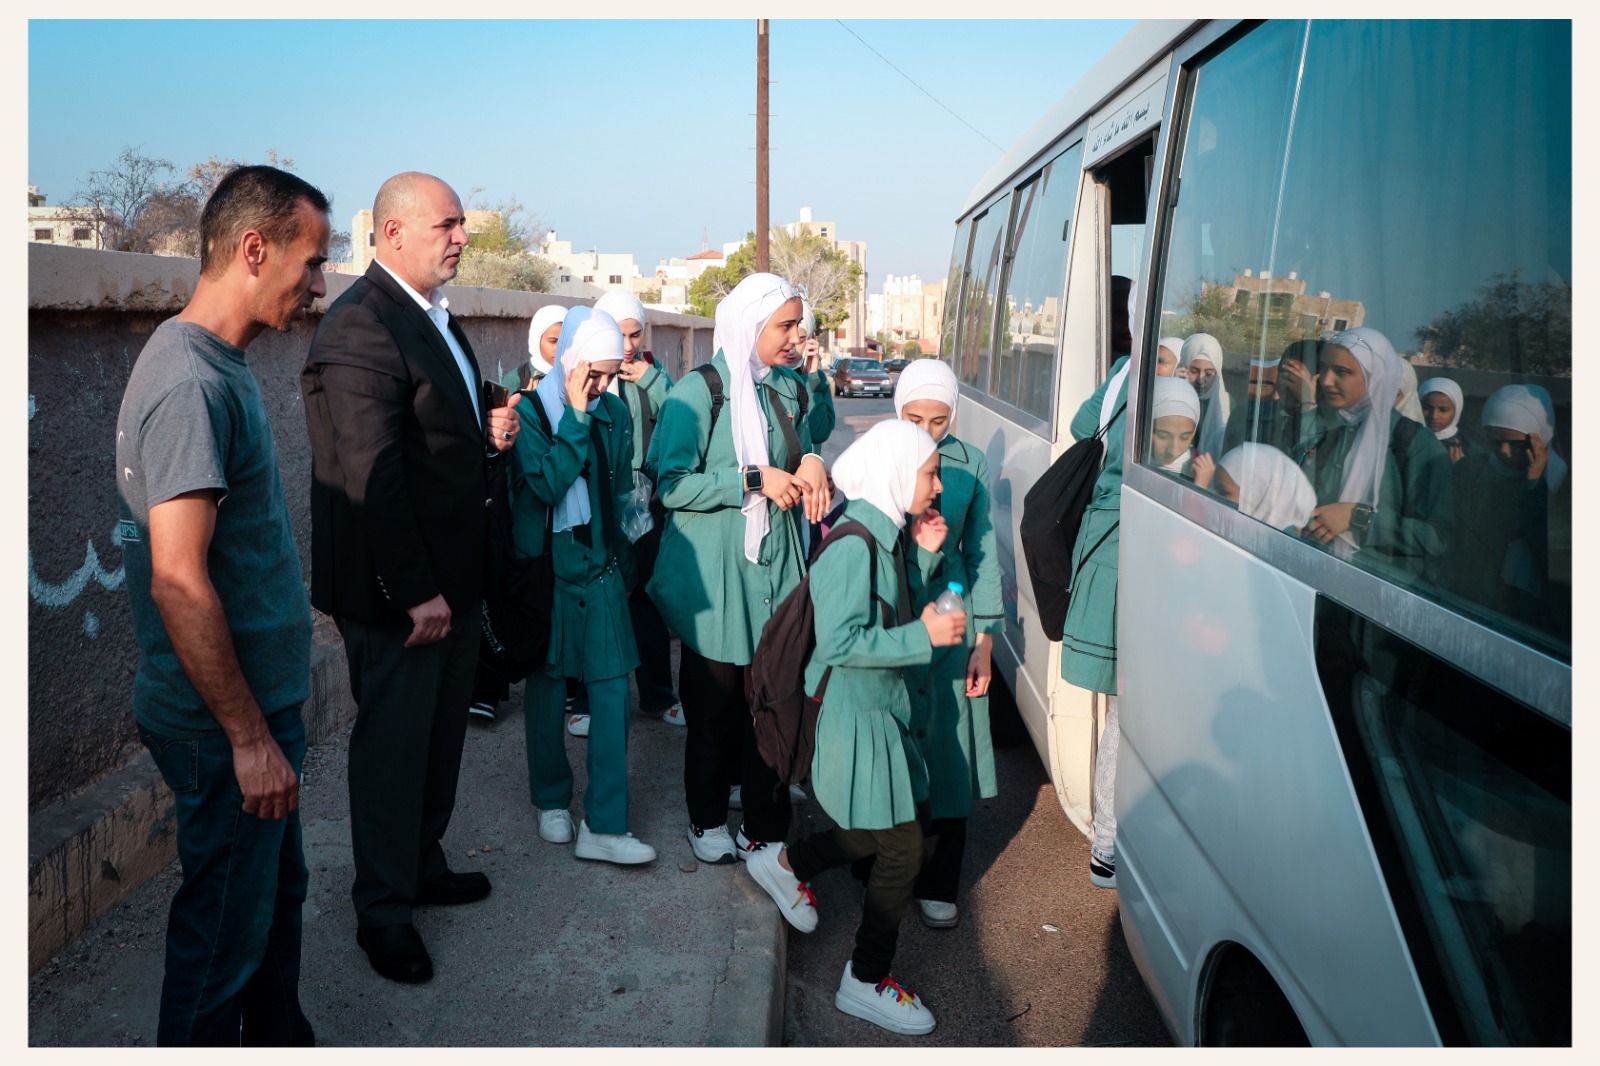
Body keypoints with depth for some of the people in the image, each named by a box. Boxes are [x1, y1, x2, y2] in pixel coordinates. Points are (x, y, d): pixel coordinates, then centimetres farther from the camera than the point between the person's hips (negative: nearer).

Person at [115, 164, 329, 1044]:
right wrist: (249, 737, -21)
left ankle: (279, 1039, 41)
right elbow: (178, 582, -26)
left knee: (278, 891, 23)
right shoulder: (191, 384, -22)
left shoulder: (222, 366, 9)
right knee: (225, 926, 8)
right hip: (227, 724, -10)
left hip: (259, 701, 10)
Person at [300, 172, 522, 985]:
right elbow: (371, 473, -24)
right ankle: (384, 911, 22)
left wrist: (490, 433, 2)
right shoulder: (361, 325, -19)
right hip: (395, 589, -9)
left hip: (450, 576, 9)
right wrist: (415, 592, -24)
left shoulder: (437, 319, 13)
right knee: (393, 745, 5)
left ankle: (423, 866, 39)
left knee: (440, 732, 20)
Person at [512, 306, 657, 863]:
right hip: (545, 569, -3)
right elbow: (548, 483, -22)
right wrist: (576, 416, -21)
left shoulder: (614, 411, 4)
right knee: (546, 689, 9)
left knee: (611, 691, -2)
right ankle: (552, 801, 29)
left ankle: (603, 825, 4)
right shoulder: (530, 413, -9)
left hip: (600, 568, 4)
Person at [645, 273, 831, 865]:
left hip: (776, 567, 5)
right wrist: (753, 478, -20)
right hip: (715, 574, -5)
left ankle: (764, 825, 19)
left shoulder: (789, 389, 9)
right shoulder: (698, 392, -10)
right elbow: (671, 484, -14)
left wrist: (812, 461, -2)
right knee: (714, 703, 8)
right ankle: (707, 820, 27)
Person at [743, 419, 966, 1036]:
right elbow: (841, 642, -27)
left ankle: (786, 866, 36)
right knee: (902, 847, 0)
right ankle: (865, 983, 18)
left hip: (880, 708, 10)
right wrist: (924, 635, -25)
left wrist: (924, 554, 0)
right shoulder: (852, 545, -23)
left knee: (903, 820, 18)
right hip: (853, 715, -10)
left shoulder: (884, 534, 7)